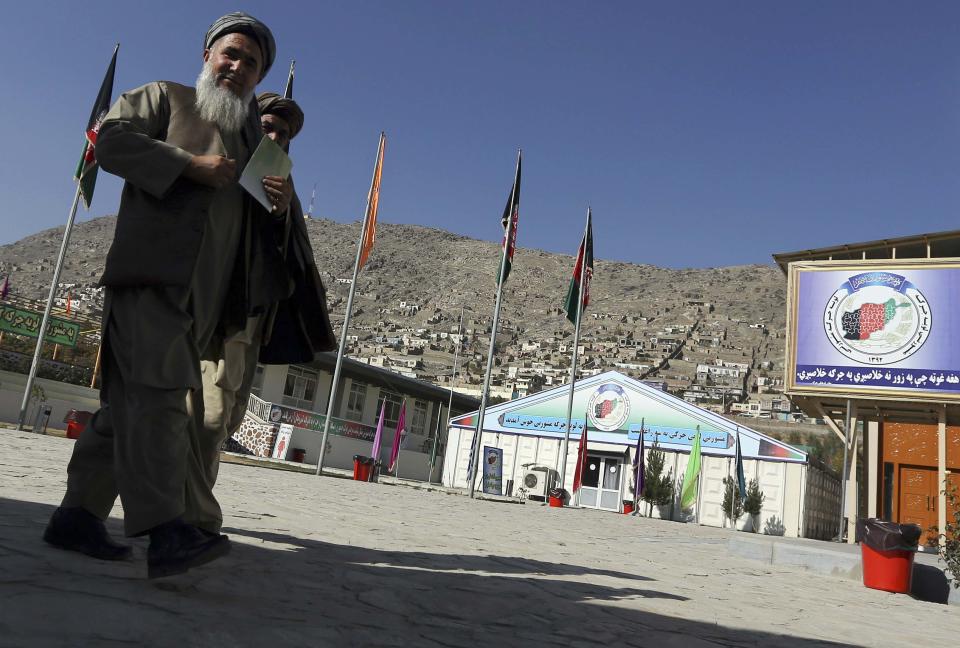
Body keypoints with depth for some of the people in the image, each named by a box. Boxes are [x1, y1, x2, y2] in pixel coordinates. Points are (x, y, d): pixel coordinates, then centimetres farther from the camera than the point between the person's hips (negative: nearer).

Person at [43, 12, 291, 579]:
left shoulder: (251, 142, 30)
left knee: (132, 401, 5)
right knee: (158, 391, -19)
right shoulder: (164, 97, 15)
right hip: (151, 271, -6)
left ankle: (79, 515, 11)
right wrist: (191, 165, -10)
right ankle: (165, 531, -26)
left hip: (205, 294, 6)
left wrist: (278, 209, 7)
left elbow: (255, 229, 31)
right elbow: (112, 139, -1)